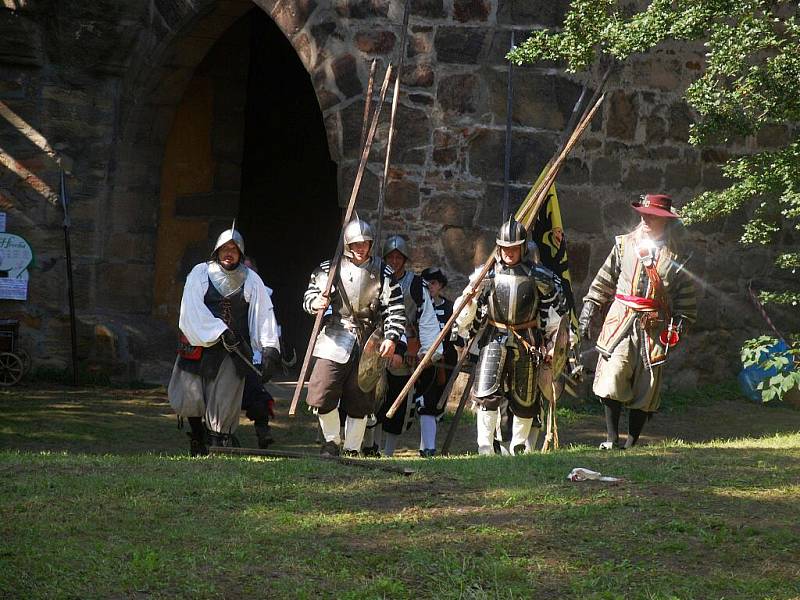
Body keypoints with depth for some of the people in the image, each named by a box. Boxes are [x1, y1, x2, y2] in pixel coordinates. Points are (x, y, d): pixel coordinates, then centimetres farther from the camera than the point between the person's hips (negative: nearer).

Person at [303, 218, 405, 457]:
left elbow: (395, 309, 1)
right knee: (321, 394, -11)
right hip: (335, 338, -1)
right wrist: (316, 302, -17)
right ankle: (331, 441, 12)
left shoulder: (382, 272, 2)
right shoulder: (330, 268, 1)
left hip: (367, 343, 1)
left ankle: (352, 449, 19)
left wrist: (391, 338, -11)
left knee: (360, 400, 5)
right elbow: (309, 296, 7)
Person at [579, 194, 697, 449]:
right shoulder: (624, 245, 8)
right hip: (620, 320, 0)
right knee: (613, 374, -15)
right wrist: (589, 312, 11)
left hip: (654, 326, 0)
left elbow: (686, 295, 10)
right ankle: (612, 437, -8)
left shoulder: (675, 256, 5)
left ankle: (632, 442, 11)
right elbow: (604, 280, 13)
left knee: (646, 387, 1)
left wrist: (679, 326, 3)